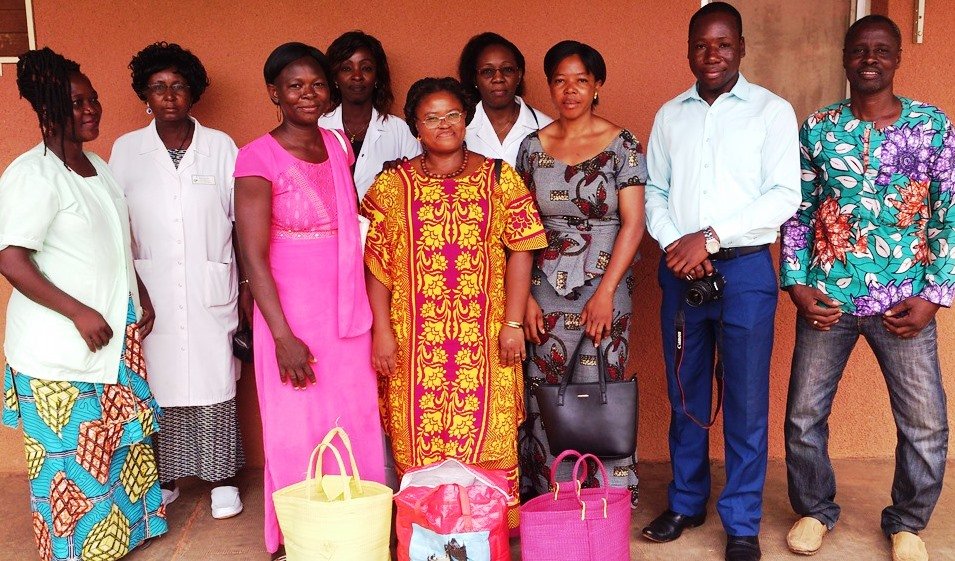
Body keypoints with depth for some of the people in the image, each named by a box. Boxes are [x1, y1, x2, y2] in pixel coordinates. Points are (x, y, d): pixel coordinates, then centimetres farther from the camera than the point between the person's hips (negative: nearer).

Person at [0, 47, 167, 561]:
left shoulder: (96, 166, 10)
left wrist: (139, 296, 14)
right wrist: (78, 312, -22)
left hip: (113, 334, 8)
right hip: (58, 345, -8)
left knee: (122, 434, 17)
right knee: (69, 452, 4)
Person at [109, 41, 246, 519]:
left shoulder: (220, 146, 1)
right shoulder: (126, 149, 3)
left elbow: (241, 219, 3)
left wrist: (248, 283, 2)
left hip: (211, 287, 0)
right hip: (151, 290, 1)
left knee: (215, 379, 4)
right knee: (160, 381, 7)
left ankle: (221, 477, 19)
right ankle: (165, 478, 24)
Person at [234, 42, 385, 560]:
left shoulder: (338, 146, 7)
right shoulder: (258, 158, -10)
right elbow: (254, 256, -13)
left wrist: (369, 313, 9)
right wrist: (283, 336, -17)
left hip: (348, 316, 5)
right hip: (293, 319, -5)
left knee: (356, 428, 11)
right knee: (297, 436, 6)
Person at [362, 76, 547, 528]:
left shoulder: (499, 177, 5)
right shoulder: (392, 185, 5)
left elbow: (520, 251, 2)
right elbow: (375, 262, 3)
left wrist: (513, 323, -4)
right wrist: (381, 330, -3)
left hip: (482, 337, 0)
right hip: (417, 338, 0)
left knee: (485, 438, 4)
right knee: (419, 437, 5)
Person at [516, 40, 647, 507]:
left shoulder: (621, 145, -1)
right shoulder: (534, 146, 7)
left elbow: (633, 223, -6)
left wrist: (606, 293, -13)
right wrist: (526, 296, -1)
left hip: (602, 289, -3)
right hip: (545, 292, 3)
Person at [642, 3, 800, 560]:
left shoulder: (772, 111, -1)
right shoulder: (670, 114, 11)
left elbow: (785, 196, -9)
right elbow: (654, 192, 9)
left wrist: (710, 237, -15)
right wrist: (675, 245, -9)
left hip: (744, 270, -3)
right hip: (680, 271, 3)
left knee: (746, 403, 2)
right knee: (685, 395, 13)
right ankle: (686, 502, 29)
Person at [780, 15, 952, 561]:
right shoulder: (817, 127, 3)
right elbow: (797, 212, 6)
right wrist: (796, 284, -3)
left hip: (905, 302, 0)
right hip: (827, 298, 1)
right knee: (804, 417, 7)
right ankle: (815, 510, 30)